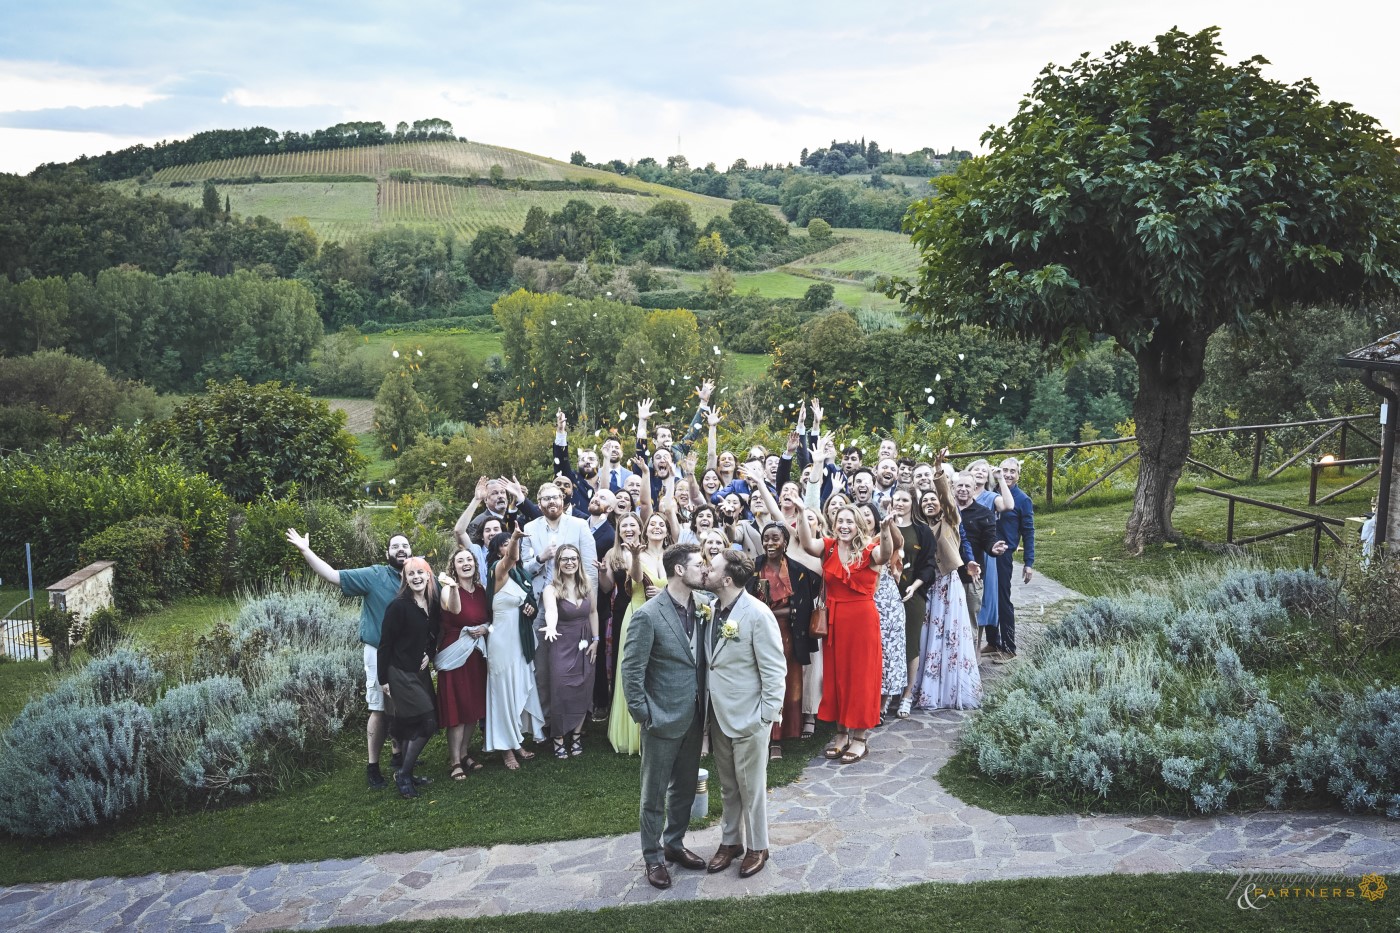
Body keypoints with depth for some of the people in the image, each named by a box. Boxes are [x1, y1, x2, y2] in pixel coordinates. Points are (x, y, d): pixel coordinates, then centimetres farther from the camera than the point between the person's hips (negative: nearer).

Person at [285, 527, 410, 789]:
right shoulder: (374, 576, -9)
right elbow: (334, 576, -16)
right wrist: (305, 551, -25)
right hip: (380, 653, -4)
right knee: (380, 710, -1)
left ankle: (398, 755, 33)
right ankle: (373, 766, 11)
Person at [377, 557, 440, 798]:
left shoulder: (433, 605, 4)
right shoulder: (398, 606, -16)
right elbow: (385, 644, -14)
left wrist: (429, 654, 1)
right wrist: (383, 679, -13)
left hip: (420, 672, 7)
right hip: (400, 673, -7)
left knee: (411, 726, 11)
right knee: (427, 722, -9)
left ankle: (406, 773, 21)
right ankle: (403, 774, 2)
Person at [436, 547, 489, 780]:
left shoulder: (481, 590, 5)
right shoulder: (448, 589, -12)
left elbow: (489, 617, 16)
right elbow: (455, 610, -35)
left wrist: (486, 628, -5)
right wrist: (453, 587, -51)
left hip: (477, 654, 6)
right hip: (455, 655, -6)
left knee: (474, 707, 11)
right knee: (457, 708, -5)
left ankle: (464, 753, 25)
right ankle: (454, 762, 1)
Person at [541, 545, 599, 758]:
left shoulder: (587, 584, 0)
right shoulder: (552, 589, -14)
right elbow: (551, 610, -35)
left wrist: (595, 640, 4)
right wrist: (551, 627, -55)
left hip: (585, 644, 3)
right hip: (562, 645, -3)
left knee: (582, 691, 4)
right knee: (561, 691, -7)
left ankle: (576, 736, 18)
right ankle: (559, 739, 7)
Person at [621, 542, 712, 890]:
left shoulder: (698, 609, 1)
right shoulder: (648, 615, -19)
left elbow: (701, 661, 9)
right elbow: (631, 670, -16)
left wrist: (703, 706, 4)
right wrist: (642, 714, -13)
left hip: (693, 717, 6)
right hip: (663, 719, -6)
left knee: (685, 787, 19)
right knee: (655, 793, 9)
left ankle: (674, 843, 38)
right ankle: (653, 857, 25)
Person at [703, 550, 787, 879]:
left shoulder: (757, 614, -19)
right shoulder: (713, 608, 0)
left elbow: (774, 669, -16)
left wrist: (770, 715, -15)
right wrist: (707, 701, 7)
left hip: (748, 716, -6)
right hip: (719, 713, 6)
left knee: (751, 786, 9)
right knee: (728, 785, 19)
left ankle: (757, 847, 26)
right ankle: (730, 841, 35)